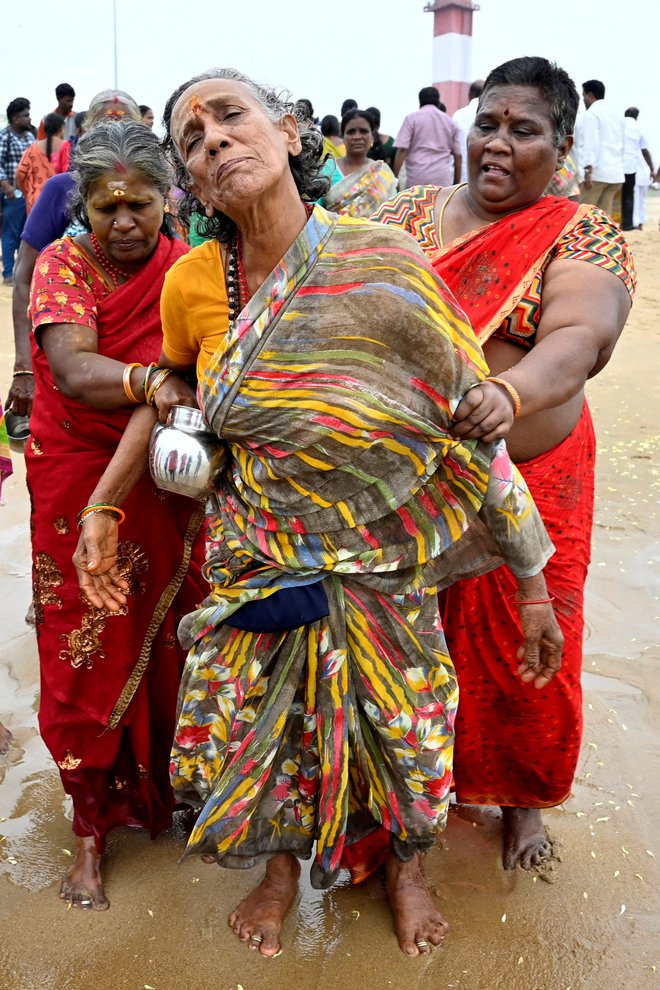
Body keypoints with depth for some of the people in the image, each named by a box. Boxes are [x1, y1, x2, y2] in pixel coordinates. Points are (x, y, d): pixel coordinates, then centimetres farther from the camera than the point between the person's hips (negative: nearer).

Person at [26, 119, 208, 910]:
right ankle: (91, 830, 20)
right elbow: (72, 369, -27)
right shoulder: (62, 264, -9)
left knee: (167, 643, 11)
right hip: (79, 485, -2)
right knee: (90, 652, 4)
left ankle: (163, 781, 37)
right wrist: (149, 381, -46)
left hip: (169, 485, 2)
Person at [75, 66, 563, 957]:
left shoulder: (385, 264, -22)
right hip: (255, 561, 2)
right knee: (252, 723, 15)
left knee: (398, 724, 14)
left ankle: (405, 864, 49)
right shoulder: (191, 285, -12)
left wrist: (533, 580, -13)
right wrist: (104, 508, 7)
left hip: (382, 564, -2)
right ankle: (281, 867, 49)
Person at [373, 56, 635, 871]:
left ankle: (522, 799, 38)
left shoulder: (582, 240, -7)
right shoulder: (409, 213, 5)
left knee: (521, 650, 11)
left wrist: (509, 394, -46)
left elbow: (579, 339, -25)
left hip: (527, 481, -2)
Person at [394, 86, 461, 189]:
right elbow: (458, 155, 13)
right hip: (442, 180, 2)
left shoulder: (412, 118, 5)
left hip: (417, 178, -2)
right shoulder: (451, 122, 15)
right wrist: (456, 184, 18)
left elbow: (402, 150, -5)